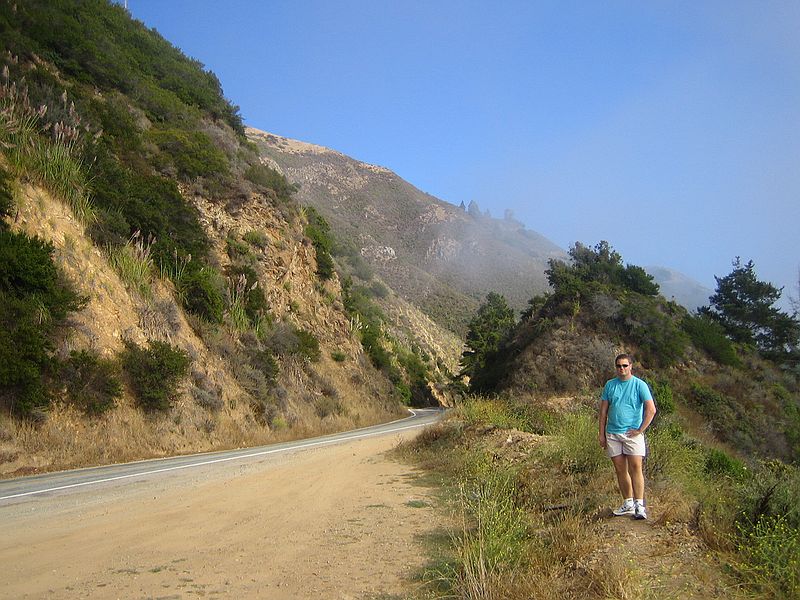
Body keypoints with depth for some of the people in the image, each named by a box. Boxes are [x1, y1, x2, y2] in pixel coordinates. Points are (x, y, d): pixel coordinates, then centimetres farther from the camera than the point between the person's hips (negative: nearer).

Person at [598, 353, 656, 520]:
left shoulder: (639, 385, -1)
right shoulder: (610, 385, 10)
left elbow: (651, 409, -5)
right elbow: (603, 411, 13)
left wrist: (640, 430, -8)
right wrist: (602, 434, 9)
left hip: (632, 433, -4)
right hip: (612, 433, 4)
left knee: (635, 468, -9)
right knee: (620, 470, 7)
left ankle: (639, 505, -5)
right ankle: (628, 504, 16)